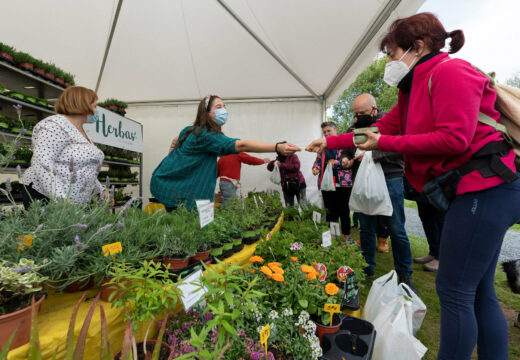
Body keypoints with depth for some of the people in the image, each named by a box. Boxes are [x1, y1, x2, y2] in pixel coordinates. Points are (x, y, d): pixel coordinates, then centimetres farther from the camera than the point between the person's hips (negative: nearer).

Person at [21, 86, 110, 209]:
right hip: (46, 197, -8)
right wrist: (60, 198, -30)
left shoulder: (81, 132, 16)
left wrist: (102, 191, 10)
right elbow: (41, 163, -23)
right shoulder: (55, 125, -11)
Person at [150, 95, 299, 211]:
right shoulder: (207, 136, -23)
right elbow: (241, 145, -36)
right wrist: (278, 147, -43)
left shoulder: (189, 131, 8)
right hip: (177, 192, -9)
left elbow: (177, 140, 29)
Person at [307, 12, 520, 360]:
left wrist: (386, 143, -13)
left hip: (483, 187, -10)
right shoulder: (415, 89, 20)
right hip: (472, 191, 10)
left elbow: (455, 137, -19)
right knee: (479, 292, 14)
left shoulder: (450, 71, -9)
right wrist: (330, 142, 15)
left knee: (454, 291, -2)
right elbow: (380, 129, 18)